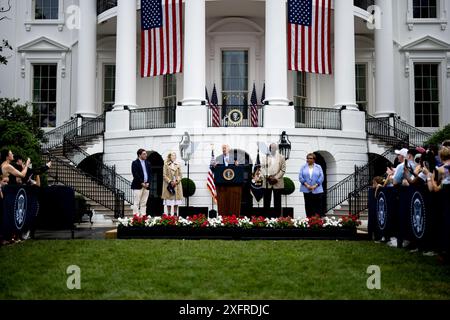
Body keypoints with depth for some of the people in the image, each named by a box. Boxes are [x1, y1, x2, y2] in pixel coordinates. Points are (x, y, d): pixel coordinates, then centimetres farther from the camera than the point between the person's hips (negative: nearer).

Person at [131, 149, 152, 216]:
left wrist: (148, 182, -2)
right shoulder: (135, 163, -1)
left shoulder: (148, 163, 16)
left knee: (144, 203, 6)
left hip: (146, 185, 5)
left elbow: (150, 174, 13)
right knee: (137, 202, -5)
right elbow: (135, 174, -9)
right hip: (138, 185, -5)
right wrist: (141, 183, -13)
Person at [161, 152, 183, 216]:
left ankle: (175, 214, 10)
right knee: (169, 201, -2)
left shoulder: (178, 165, 10)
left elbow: (180, 175, 9)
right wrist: (170, 182, -13)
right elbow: (164, 175, -3)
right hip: (168, 184, -3)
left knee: (176, 201, 3)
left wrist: (177, 181, -8)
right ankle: (169, 214, 4)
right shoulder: (166, 165, 1)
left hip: (177, 185, 3)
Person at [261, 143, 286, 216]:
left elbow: (283, 170, 0)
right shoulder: (265, 157, 10)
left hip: (277, 183, -1)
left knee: (277, 201, 3)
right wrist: (267, 176, -11)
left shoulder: (281, 158, 6)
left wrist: (276, 178, -10)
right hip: (267, 182, 1)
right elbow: (262, 168, 5)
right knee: (266, 201, 2)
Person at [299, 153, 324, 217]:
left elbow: (321, 177, 2)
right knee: (308, 206, 2)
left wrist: (315, 186, -11)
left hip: (316, 190, -1)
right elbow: (300, 177, 1)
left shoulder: (318, 167, 9)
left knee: (318, 205, -3)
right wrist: (306, 185, -11)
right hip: (306, 190, 1)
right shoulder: (303, 167, 10)